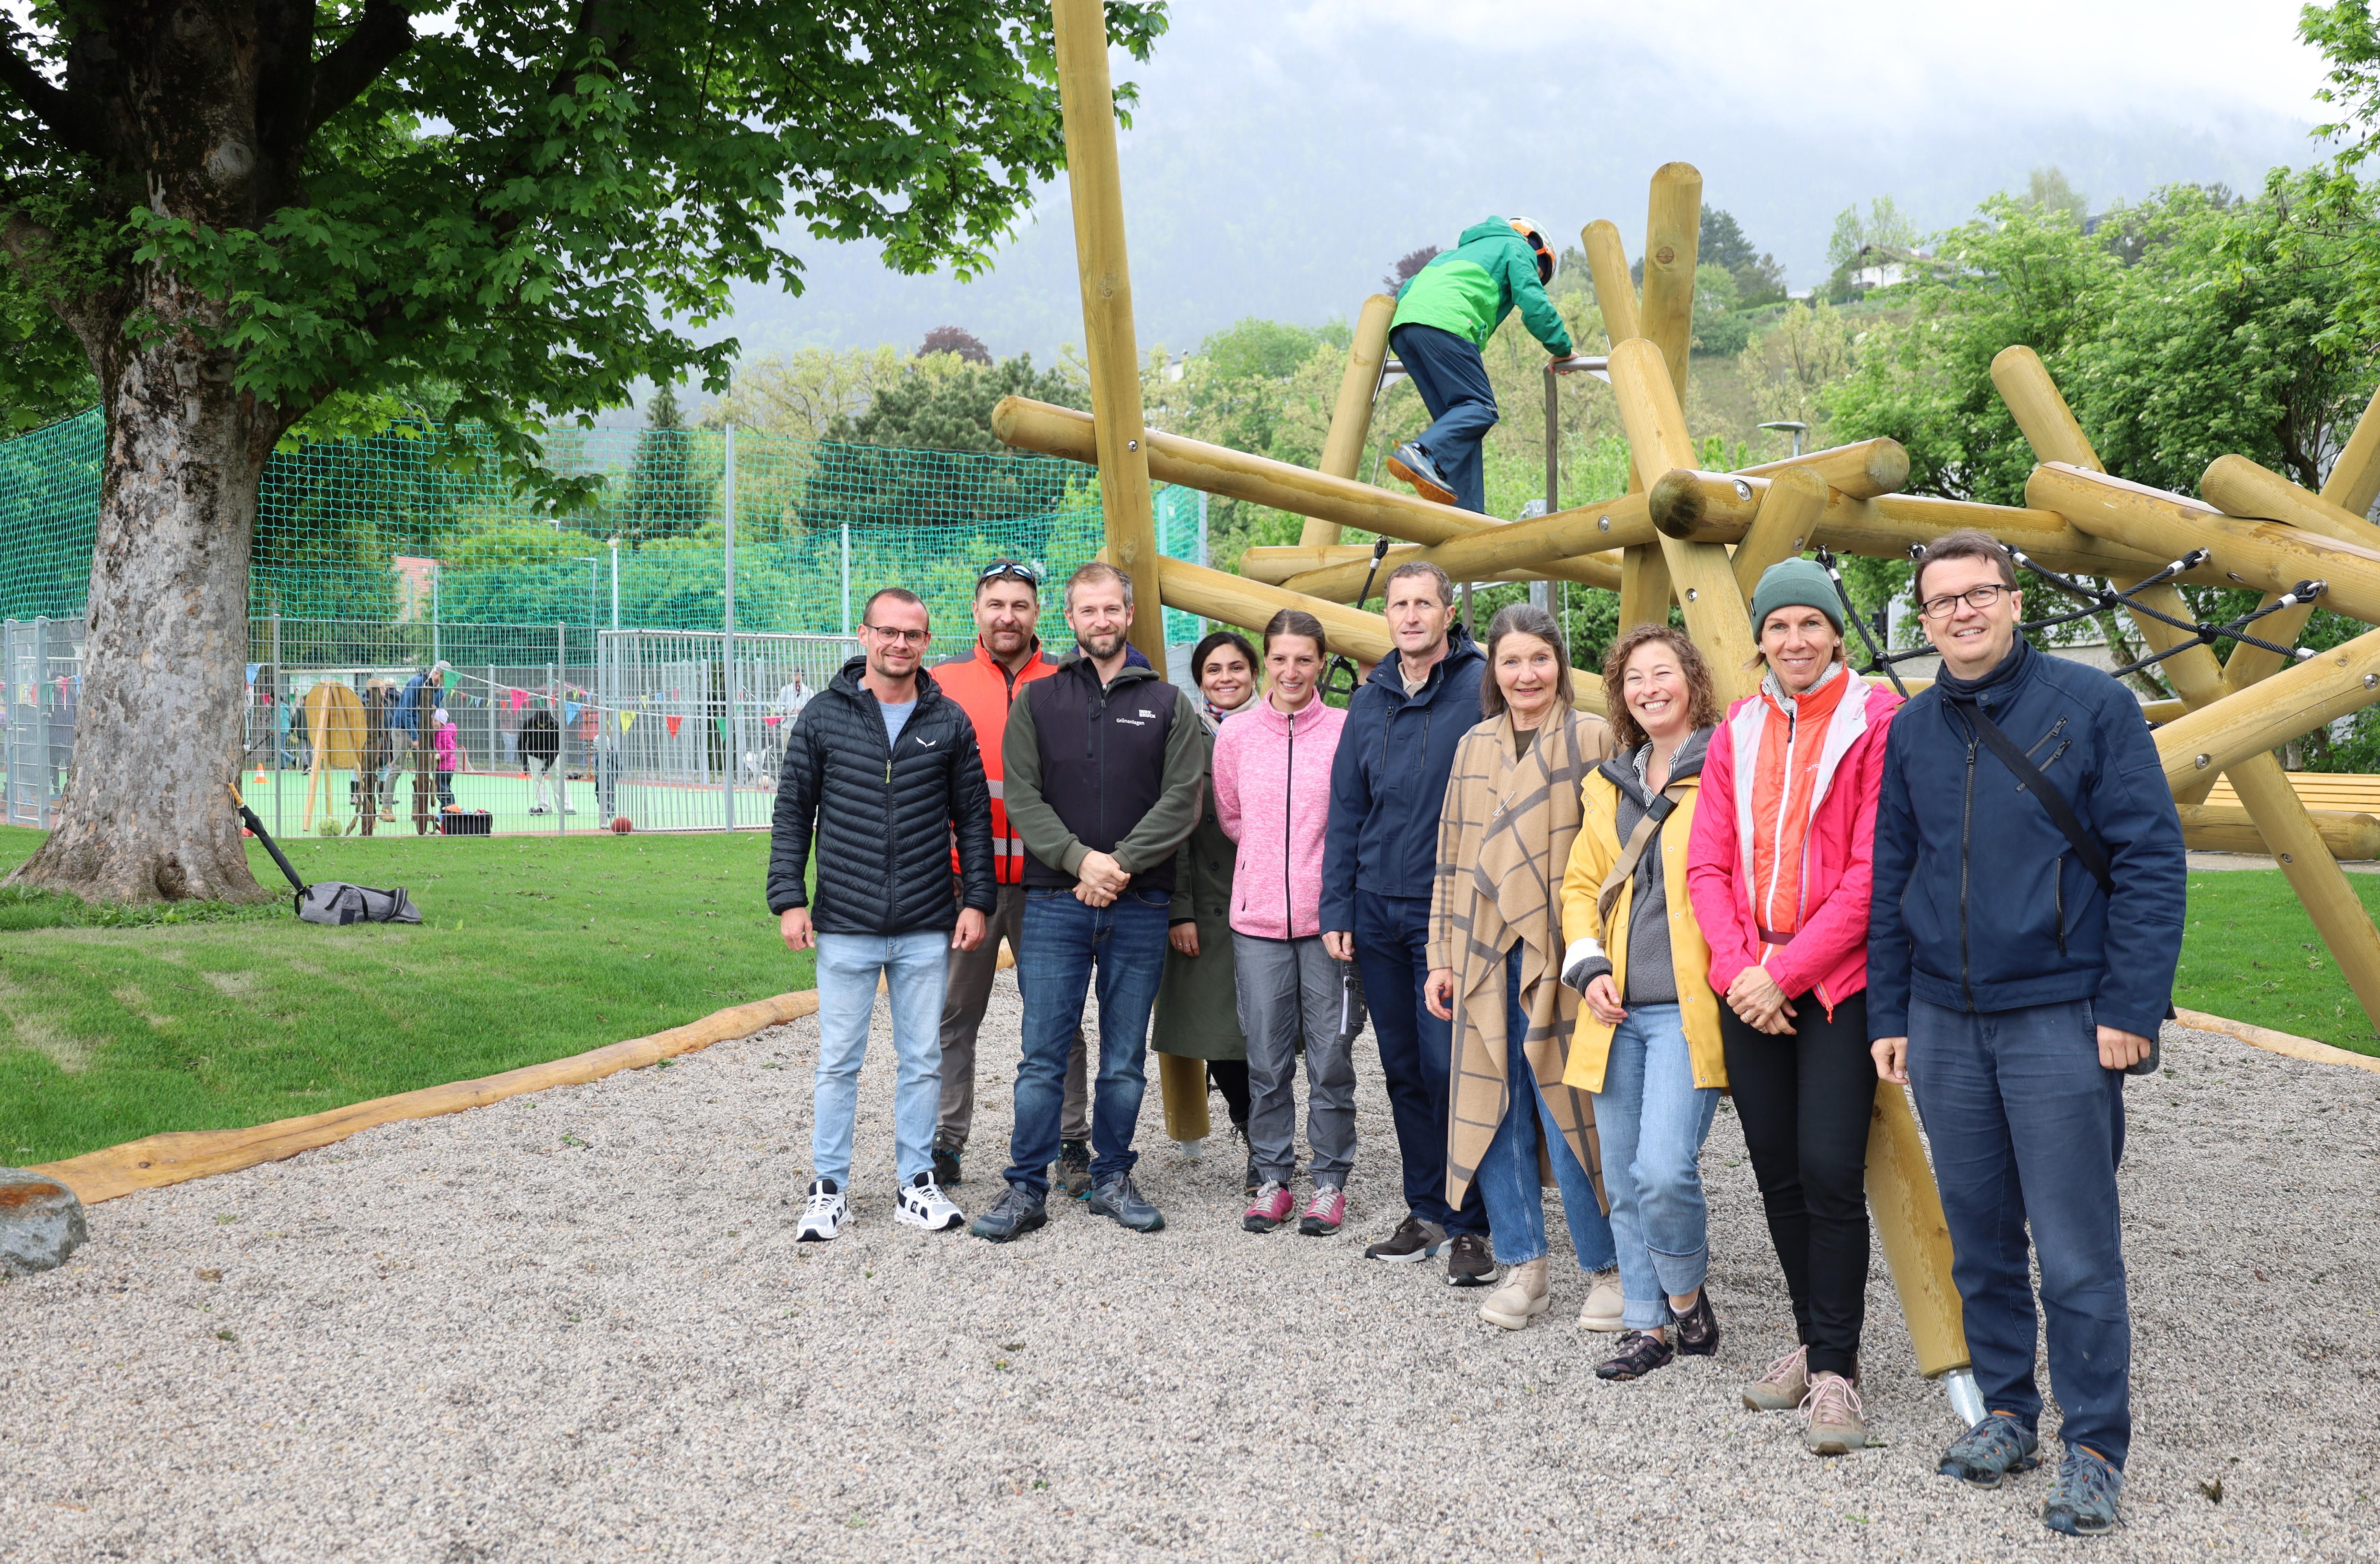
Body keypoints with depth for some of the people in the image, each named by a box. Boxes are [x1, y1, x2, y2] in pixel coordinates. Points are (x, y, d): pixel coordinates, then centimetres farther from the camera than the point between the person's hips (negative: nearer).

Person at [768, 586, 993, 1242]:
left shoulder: (950, 722, 5)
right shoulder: (825, 715, 1)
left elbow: (974, 818, 9)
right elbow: (793, 812, 4)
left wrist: (976, 899, 3)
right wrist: (789, 899, -2)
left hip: (927, 930, 1)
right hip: (845, 927, -1)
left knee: (922, 1060, 9)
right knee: (838, 1062, 5)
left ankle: (915, 1183, 20)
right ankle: (829, 1188, 16)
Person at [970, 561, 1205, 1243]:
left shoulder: (1167, 704, 8)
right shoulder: (1037, 701, 8)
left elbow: (1182, 798, -2)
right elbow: (1022, 797, 0)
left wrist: (1121, 864, -14)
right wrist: (1081, 860, -15)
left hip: (1140, 906, 1)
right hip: (1055, 901, 0)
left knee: (1125, 1059, 8)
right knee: (1043, 1055, -1)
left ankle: (1113, 1179, 20)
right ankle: (1026, 1188, 7)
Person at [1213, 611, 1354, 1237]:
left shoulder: (1347, 730, -2)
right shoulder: (1235, 737, 4)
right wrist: (1270, 855, 8)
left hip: (1328, 918, -2)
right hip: (1258, 919, 2)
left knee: (1330, 1056, 3)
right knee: (1267, 1060, 7)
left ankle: (1330, 1180, 15)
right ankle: (1273, 1178, 19)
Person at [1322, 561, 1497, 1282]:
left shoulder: (1482, 689, -6)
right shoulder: (1371, 701, 11)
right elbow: (1346, 810, 14)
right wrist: (1336, 908, 8)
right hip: (1377, 911, 6)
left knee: (1448, 1065, -8)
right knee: (1403, 1068, 11)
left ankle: (1472, 1225, 4)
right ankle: (1427, 1214, 21)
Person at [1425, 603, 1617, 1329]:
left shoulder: (1593, 739, -2)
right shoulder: (1475, 747, 13)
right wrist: (1443, 958, 12)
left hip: (1561, 959, -5)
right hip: (1487, 961, 5)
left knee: (1569, 1113, -3)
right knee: (1497, 1114, 7)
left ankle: (1608, 1268, 12)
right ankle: (1523, 1268, 19)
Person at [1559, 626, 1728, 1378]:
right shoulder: (1609, 784, 17)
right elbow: (1581, 884, 19)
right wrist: (1589, 968, 4)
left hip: (1689, 1006, -6)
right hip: (1616, 1011, 6)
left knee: (1663, 1170, -16)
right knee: (1625, 1180, 8)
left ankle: (1687, 1300, 10)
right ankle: (1648, 1324, 21)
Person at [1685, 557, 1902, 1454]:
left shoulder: (1875, 723, -5)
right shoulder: (1736, 735, 11)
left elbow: (1872, 871, -11)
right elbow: (1708, 865, 9)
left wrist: (1788, 971, -13)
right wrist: (1738, 964, -7)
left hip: (1838, 983, -5)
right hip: (1750, 985, 5)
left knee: (1830, 1170, -10)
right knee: (1778, 1171, 10)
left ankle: (1835, 1372, 0)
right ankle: (1814, 1341, 25)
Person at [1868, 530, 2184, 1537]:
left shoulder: (2093, 707, -4)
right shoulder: (1912, 732, 10)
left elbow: (2150, 862, -7)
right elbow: (1890, 883, 15)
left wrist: (2130, 1007, -12)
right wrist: (1888, 1017, 11)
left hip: (2060, 1020, -5)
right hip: (1944, 1026, 5)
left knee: (2077, 1254, -4)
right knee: (1980, 1241, 12)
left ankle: (2095, 1452, 8)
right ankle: (2007, 1414, 26)